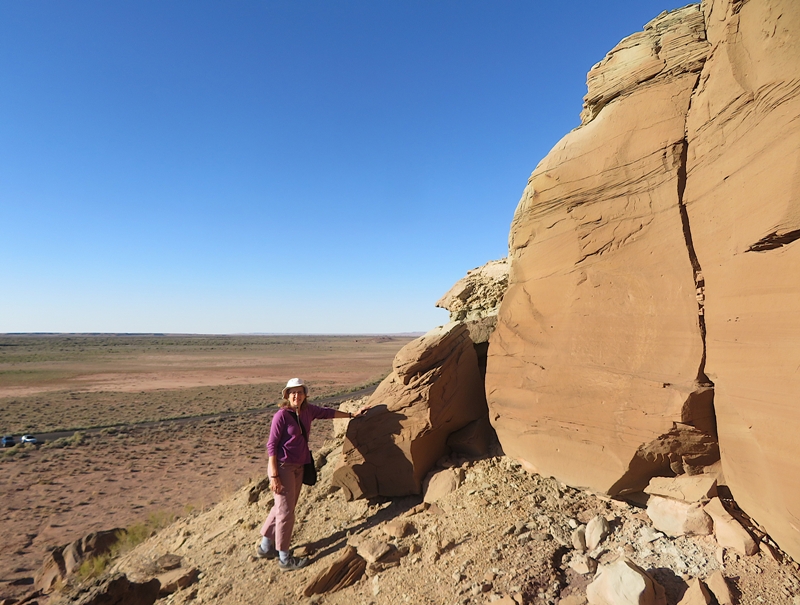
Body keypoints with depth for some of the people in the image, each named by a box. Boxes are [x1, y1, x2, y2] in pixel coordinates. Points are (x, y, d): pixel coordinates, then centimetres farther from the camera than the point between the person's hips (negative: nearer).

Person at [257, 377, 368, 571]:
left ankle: (265, 547, 35)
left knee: (282, 508, 18)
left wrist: (352, 415, 24)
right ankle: (285, 559, 16)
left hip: (298, 467, 7)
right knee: (286, 511, 1)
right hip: (282, 467, -7)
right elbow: (271, 445, -17)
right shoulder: (282, 415, -17)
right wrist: (274, 476, -19)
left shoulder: (308, 410, 1)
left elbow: (327, 412, 17)